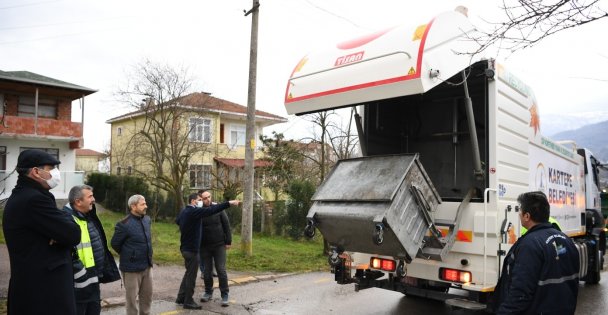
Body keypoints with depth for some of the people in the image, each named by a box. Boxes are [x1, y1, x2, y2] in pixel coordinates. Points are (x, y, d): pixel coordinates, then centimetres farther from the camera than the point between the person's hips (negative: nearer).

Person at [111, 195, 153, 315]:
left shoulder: (147, 219, 3)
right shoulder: (124, 224, -18)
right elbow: (115, 244, -8)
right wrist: (128, 256, 3)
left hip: (147, 266, 6)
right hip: (132, 268, -6)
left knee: (147, 296, 17)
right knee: (132, 298, 8)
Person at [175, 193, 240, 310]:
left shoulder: (184, 211, 9)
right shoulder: (193, 211, -20)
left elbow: (177, 221, 29)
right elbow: (211, 210, -31)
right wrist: (229, 203, -34)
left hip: (186, 247, 10)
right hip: (191, 249, -10)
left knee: (188, 273, 21)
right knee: (191, 275, 1)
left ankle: (181, 297, 29)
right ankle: (188, 302, 11)